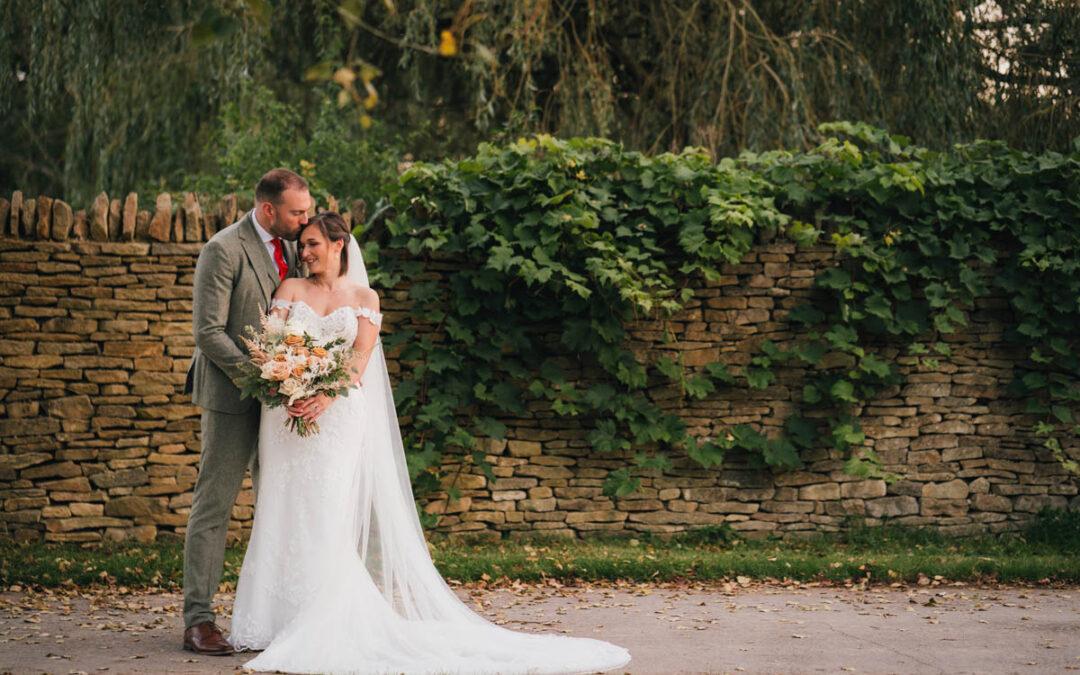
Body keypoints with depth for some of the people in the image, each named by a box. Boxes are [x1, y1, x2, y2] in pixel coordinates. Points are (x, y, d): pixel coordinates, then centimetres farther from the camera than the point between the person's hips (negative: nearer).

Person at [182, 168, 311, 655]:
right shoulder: (224, 249, -13)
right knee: (214, 505, -3)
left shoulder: (291, 246, 9)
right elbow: (208, 331, -16)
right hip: (232, 394, -7)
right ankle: (198, 620, 1)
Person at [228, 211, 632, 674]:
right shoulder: (291, 289, 13)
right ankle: (277, 622, 3)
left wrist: (325, 397, -20)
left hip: (339, 414, -2)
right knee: (286, 515, -1)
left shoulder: (363, 297, 9)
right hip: (288, 411, 2)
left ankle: (320, 631, -6)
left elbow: (361, 357, -3)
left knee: (328, 519, -7)